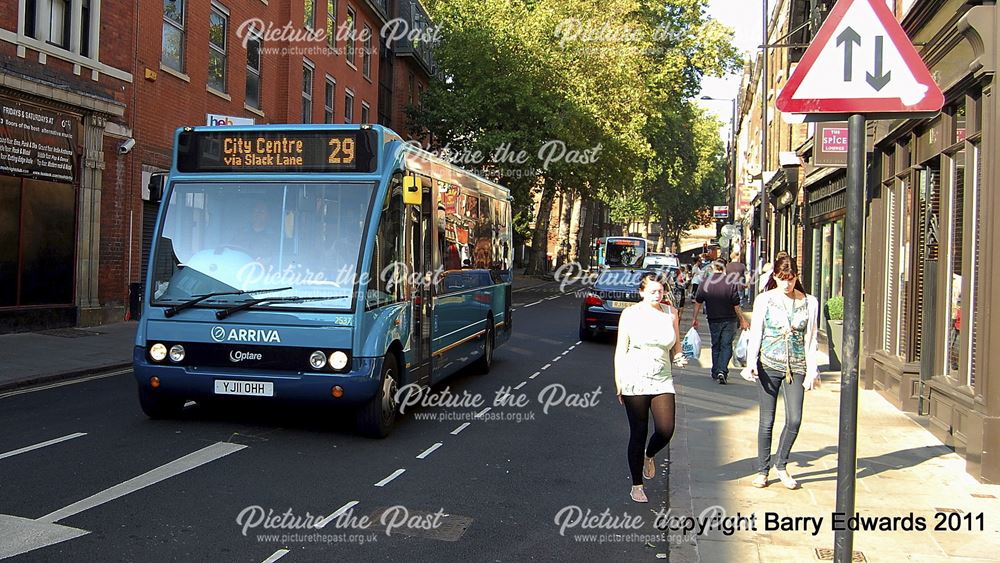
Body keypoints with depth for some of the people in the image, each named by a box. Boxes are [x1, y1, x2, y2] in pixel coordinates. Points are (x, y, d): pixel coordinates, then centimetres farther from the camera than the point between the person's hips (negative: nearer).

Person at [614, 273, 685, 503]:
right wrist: (618, 383, -3)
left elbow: (676, 343, 19)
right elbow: (621, 349, 0)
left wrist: (679, 357, -1)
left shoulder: (670, 312, 6)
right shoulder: (630, 314, -2)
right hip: (635, 380, -2)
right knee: (638, 434, 1)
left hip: (662, 380, 3)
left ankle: (649, 456, 29)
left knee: (666, 430, -7)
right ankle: (636, 486, 15)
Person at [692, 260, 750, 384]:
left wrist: (695, 319, 12)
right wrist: (742, 320, 1)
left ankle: (715, 373, 21)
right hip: (729, 320, -2)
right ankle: (722, 371, -15)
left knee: (715, 346, 16)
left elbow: (698, 303, 2)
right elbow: (736, 305, -10)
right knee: (726, 345, 2)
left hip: (713, 320, 2)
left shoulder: (705, 284, -5)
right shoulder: (731, 283, -12)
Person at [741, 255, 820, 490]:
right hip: (769, 365, -1)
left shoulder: (809, 302, 5)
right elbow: (755, 334, 1)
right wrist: (751, 363, -11)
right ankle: (762, 470, 16)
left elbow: (811, 339, 7)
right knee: (767, 421, 3)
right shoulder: (764, 300, 2)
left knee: (794, 419, -7)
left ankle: (781, 466, 14)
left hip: (796, 367, 1)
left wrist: (812, 370, 1)